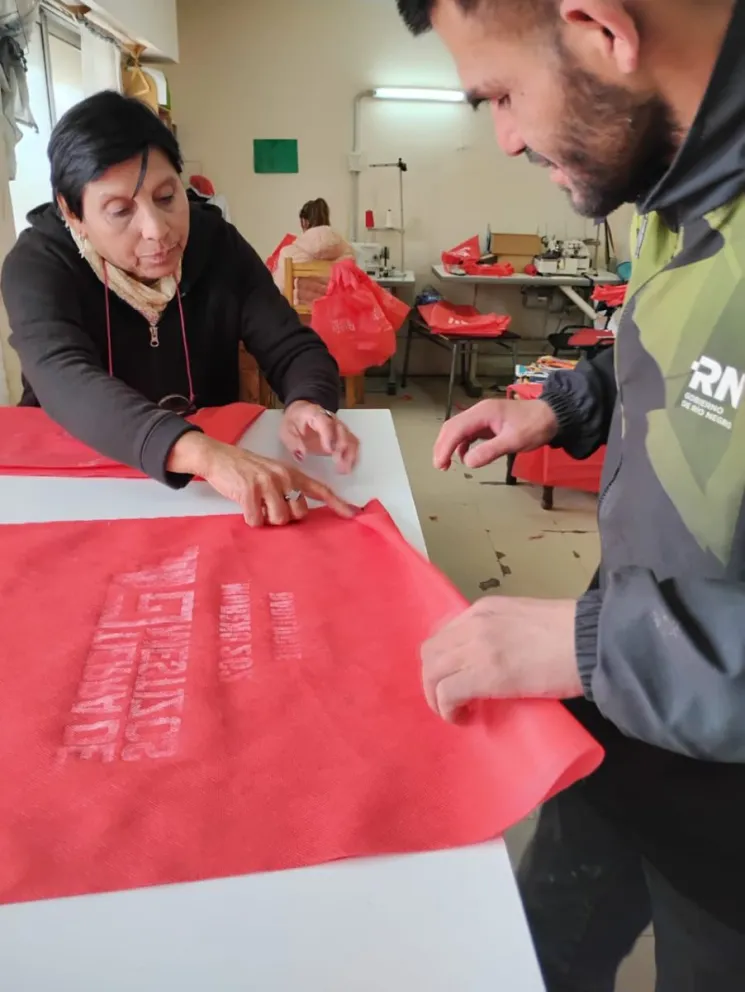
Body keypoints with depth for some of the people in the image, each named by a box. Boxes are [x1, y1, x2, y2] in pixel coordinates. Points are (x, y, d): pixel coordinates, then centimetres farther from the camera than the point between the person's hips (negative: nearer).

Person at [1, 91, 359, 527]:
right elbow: (66, 382, -32)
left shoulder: (218, 245, -6)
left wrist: (307, 405, -33)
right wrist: (204, 453, -49)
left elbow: (295, 348, -8)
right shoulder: (38, 266, -14)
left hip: (214, 477, 3)